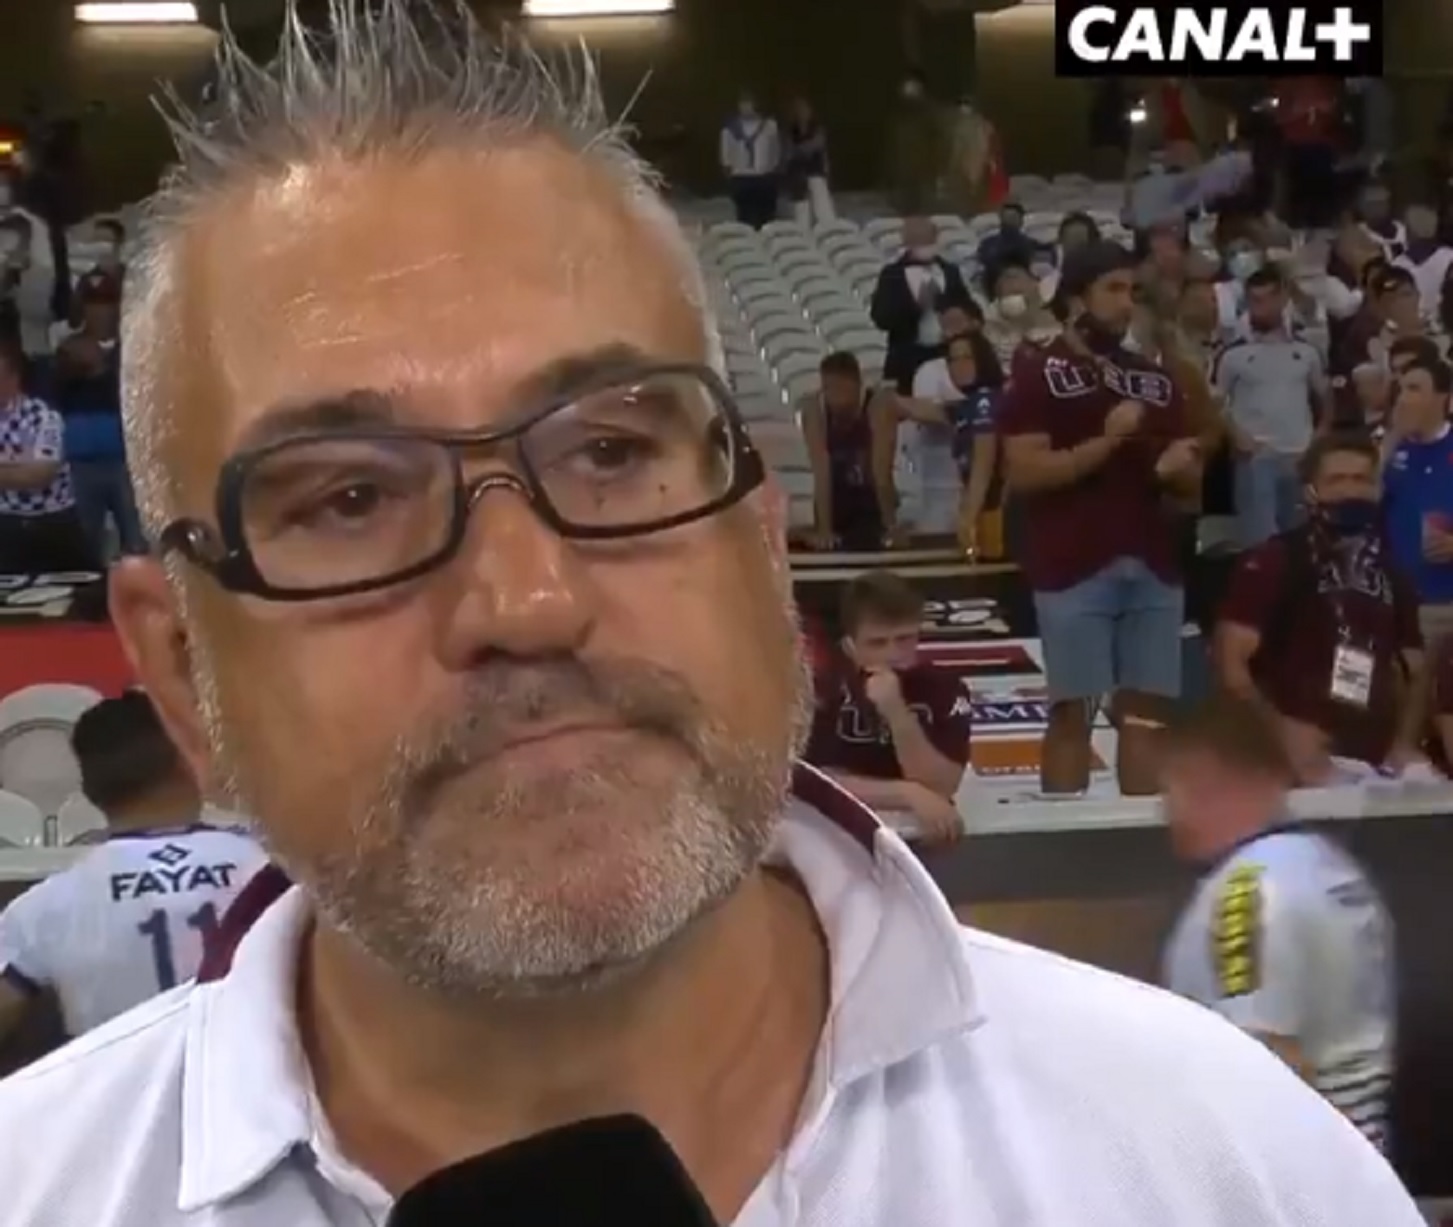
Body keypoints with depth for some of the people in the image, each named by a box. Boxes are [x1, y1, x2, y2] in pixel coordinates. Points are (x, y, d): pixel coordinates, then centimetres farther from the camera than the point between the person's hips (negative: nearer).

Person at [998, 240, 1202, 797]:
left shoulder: (1155, 380, 17)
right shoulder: (1038, 374, 0)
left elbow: (1193, 483, 19)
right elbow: (1024, 473, -12)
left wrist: (1180, 466, -4)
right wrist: (1107, 441, -18)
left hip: (1153, 565, 5)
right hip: (1073, 567, -5)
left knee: (1146, 710, 6)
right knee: (1071, 710, -2)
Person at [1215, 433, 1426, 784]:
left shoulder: (1392, 578, 14)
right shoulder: (1272, 564, -3)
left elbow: (1415, 672, 20)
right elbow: (1231, 662, -10)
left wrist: (1405, 745, 4)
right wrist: (1281, 735, -19)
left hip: (1368, 763, 5)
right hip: (1283, 763, -5)